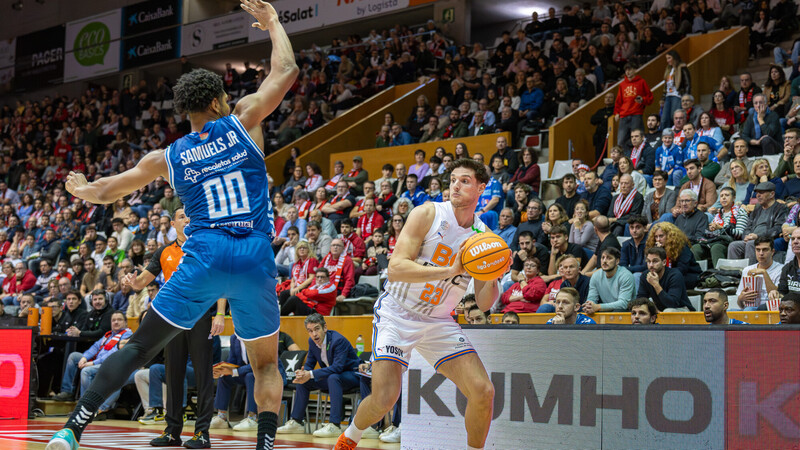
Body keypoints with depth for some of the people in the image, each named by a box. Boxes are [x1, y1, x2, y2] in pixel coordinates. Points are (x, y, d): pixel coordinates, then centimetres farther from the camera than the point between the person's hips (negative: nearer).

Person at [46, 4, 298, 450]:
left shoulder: (168, 157, 12)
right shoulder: (242, 122, 6)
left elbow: (103, 192, 22)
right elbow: (287, 71, 13)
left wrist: (81, 189, 45)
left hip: (205, 255, 1)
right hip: (256, 258, 0)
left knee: (139, 347, 7)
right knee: (266, 363, 15)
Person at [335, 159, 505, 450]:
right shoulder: (428, 214, -14)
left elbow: (482, 304, 4)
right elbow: (395, 269, -24)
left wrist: (492, 280, -18)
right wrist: (450, 271, -32)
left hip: (438, 322, 4)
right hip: (397, 315, -4)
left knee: (484, 392, -10)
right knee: (385, 398, -14)